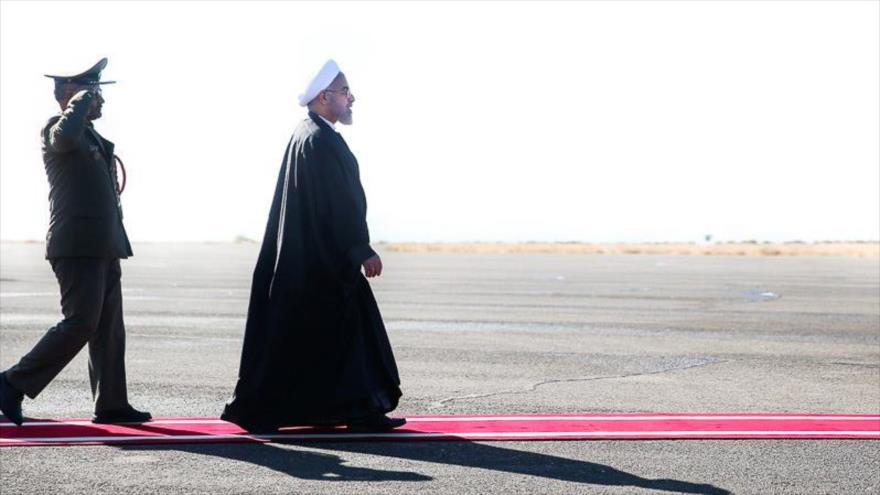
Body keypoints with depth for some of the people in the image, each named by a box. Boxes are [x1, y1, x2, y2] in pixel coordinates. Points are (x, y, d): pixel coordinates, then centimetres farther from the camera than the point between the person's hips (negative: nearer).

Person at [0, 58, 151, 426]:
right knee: (80, 324, -13)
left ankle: (111, 404, 12)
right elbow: (65, 137, -34)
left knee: (109, 327, 8)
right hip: (77, 246, -9)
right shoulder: (56, 128, -7)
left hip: (104, 247, 9)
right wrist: (81, 101, -17)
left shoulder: (92, 136, 21)